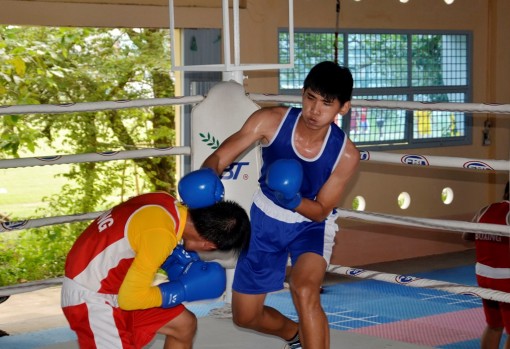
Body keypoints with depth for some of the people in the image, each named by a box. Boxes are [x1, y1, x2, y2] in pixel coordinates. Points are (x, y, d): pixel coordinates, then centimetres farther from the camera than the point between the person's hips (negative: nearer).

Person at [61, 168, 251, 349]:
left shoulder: (169, 203, -6)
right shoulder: (161, 233, -31)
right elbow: (131, 298, -26)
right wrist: (185, 289, -15)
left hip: (120, 287, 9)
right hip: (89, 296, -9)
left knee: (185, 325, 14)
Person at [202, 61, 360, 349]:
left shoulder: (346, 154, -26)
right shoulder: (271, 121, -26)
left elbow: (320, 211, -17)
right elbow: (219, 157, -23)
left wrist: (293, 200, -39)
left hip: (311, 225, -2)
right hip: (265, 220, 3)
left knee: (305, 290, -35)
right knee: (245, 316, 12)